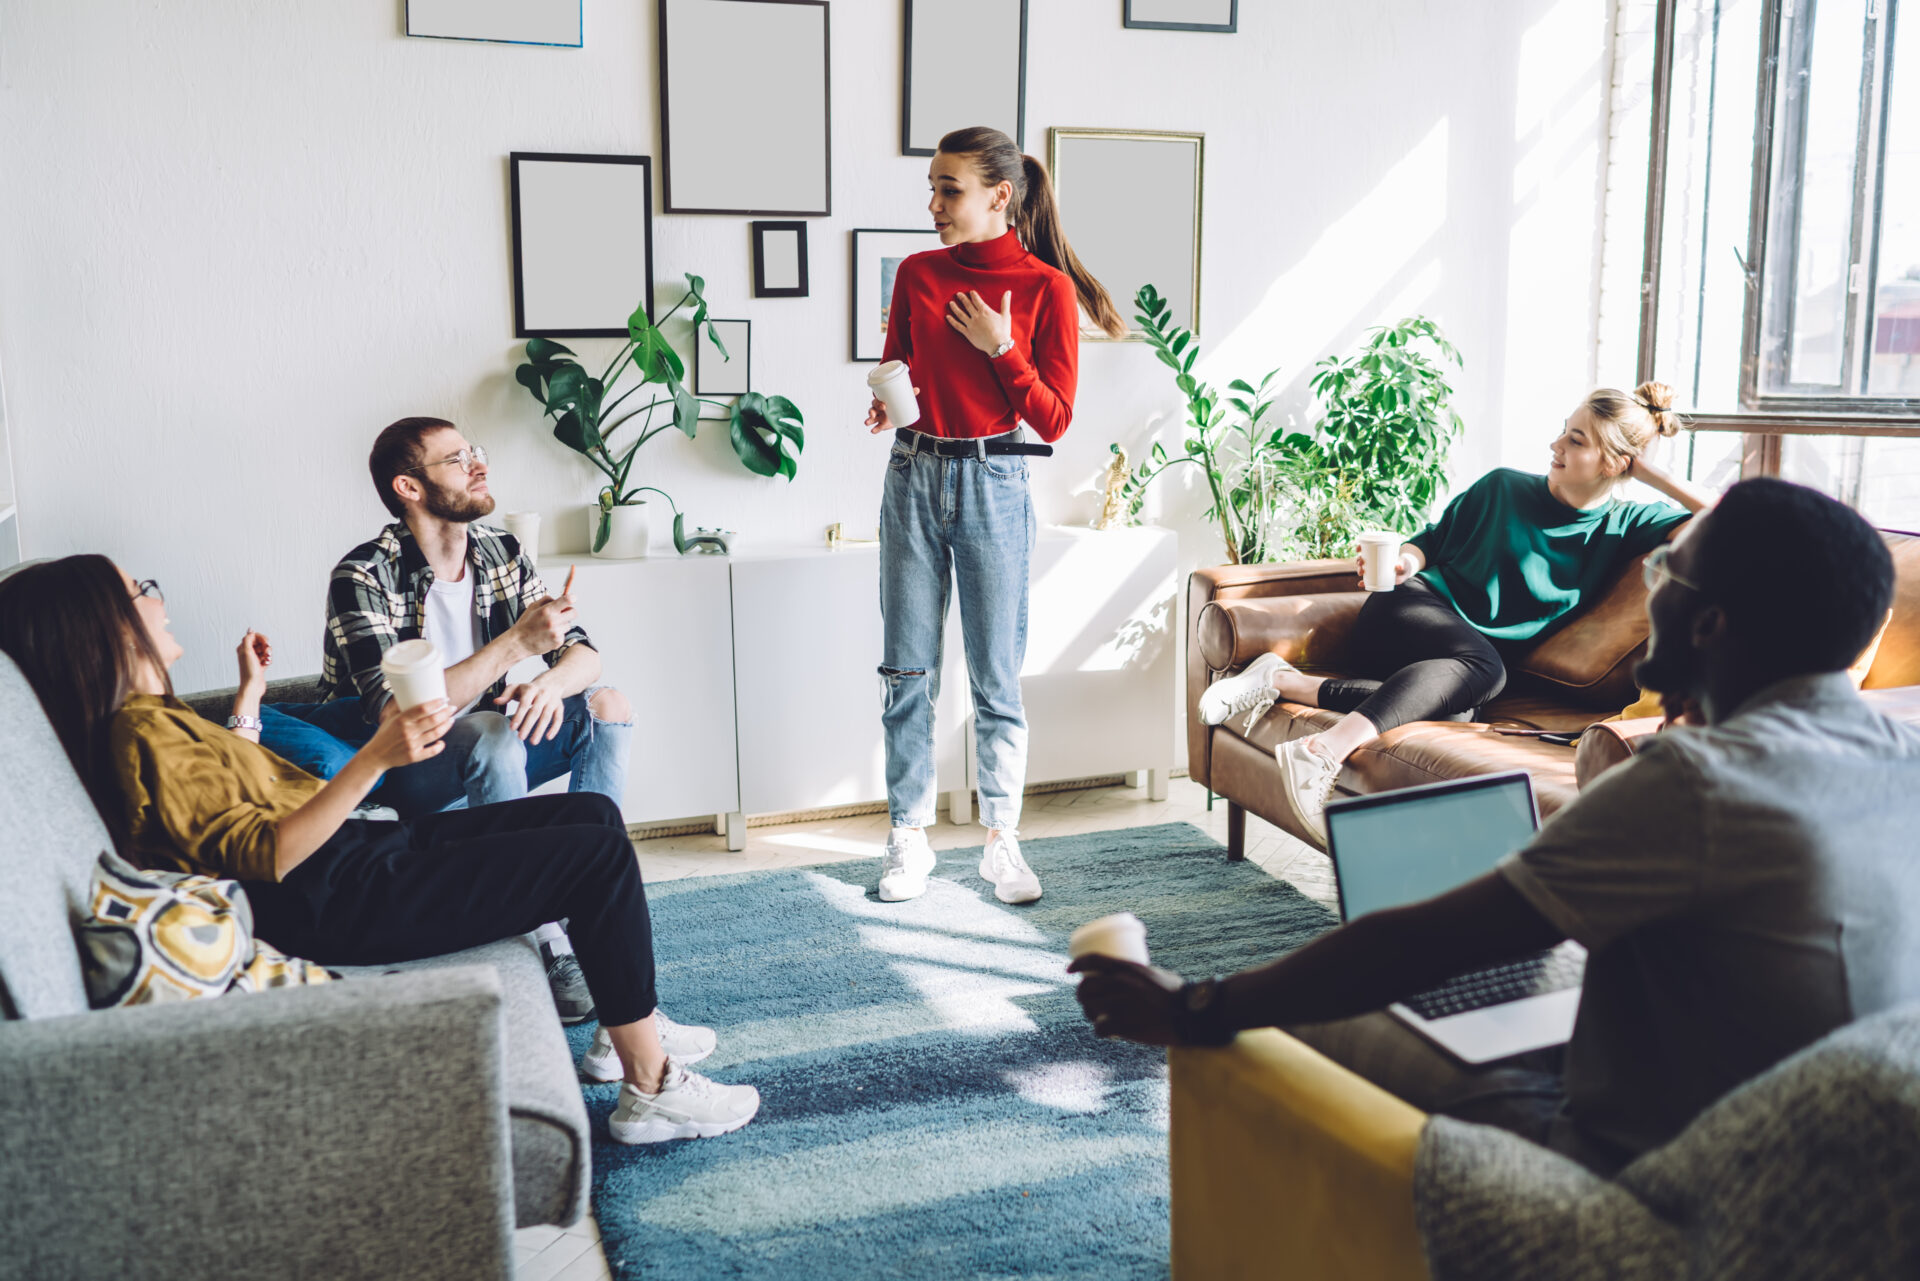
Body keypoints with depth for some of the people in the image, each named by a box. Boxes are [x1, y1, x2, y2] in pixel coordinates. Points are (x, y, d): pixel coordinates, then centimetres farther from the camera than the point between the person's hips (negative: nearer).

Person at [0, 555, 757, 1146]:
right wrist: (375, 759, -34)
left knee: (594, 813, 11)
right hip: (338, 905, -11)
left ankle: (627, 1023, 17)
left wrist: (249, 692, 38)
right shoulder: (141, 736, -17)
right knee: (601, 856, -14)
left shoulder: (146, 716, 15)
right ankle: (650, 1087, -5)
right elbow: (267, 853, -25)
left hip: (358, 856, 11)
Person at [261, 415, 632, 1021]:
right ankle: (547, 948, -32)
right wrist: (517, 642, -34)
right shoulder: (363, 577, -20)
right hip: (391, 770, -6)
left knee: (608, 704, -11)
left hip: (484, 765, 7)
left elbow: (583, 652, -1)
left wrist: (551, 681, -26)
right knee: (491, 735, -35)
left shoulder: (502, 554, -1)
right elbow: (397, 714, -31)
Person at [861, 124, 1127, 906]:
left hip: (992, 485, -3)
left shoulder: (1047, 287, -4)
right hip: (913, 476, 3)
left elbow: (1055, 421, -4)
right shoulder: (917, 274, 6)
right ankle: (909, 838, 16)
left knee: (996, 678, 3)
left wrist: (1000, 349, -13)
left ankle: (1001, 841, 17)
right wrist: (886, 403, -5)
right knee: (907, 671, 5)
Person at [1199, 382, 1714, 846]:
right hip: (1415, 610, -1)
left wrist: (1649, 471, -2)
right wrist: (1406, 560, -6)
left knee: (1450, 701, -39)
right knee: (1482, 665, -39)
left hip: (1471, 662, 1)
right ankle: (1321, 751, -53)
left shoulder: (1625, 527, 8)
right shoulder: (1504, 487, 8)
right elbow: (1436, 535, 16)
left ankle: (1285, 682, -35)